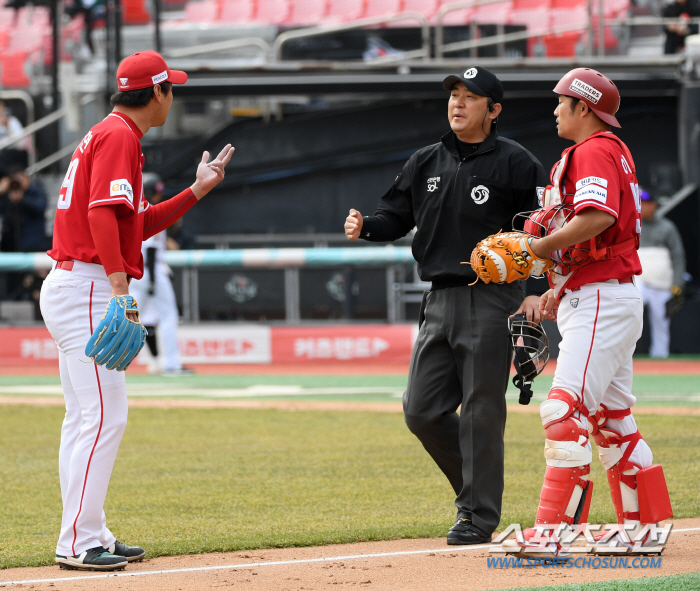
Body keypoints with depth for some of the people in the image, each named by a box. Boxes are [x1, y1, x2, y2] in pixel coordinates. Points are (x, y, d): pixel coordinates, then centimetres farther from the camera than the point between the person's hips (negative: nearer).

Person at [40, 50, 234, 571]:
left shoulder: (110, 134, 21)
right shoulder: (119, 136, -10)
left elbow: (136, 225, 24)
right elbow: (104, 215, -22)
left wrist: (197, 191, 23)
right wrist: (120, 285, -25)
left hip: (71, 288, 11)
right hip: (87, 289, -11)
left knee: (86, 419, 13)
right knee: (105, 416, -12)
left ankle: (91, 535, 17)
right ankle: (79, 543, -13)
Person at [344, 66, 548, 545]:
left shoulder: (513, 162, -4)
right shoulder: (426, 163, 14)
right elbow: (396, 217, 17)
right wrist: (364, 226, -4)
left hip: (491, 300, -6)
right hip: (440, 300, 6)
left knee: (481, 411, -5)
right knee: (422, 411, 5)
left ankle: (481, 515, 2)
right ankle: (474, 487, 24)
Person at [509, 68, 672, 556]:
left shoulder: (594, 152, -10)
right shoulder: (611, 151, 23)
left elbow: (597, 218, -29)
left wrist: (538, 248, -19)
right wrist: (554, 294, 16)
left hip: (603, 300, -11)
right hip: (588, 301, 11)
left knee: (565, 409, -18)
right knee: (612, 418, 13)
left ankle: (551, 531, -24)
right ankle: (642, 528, 18)